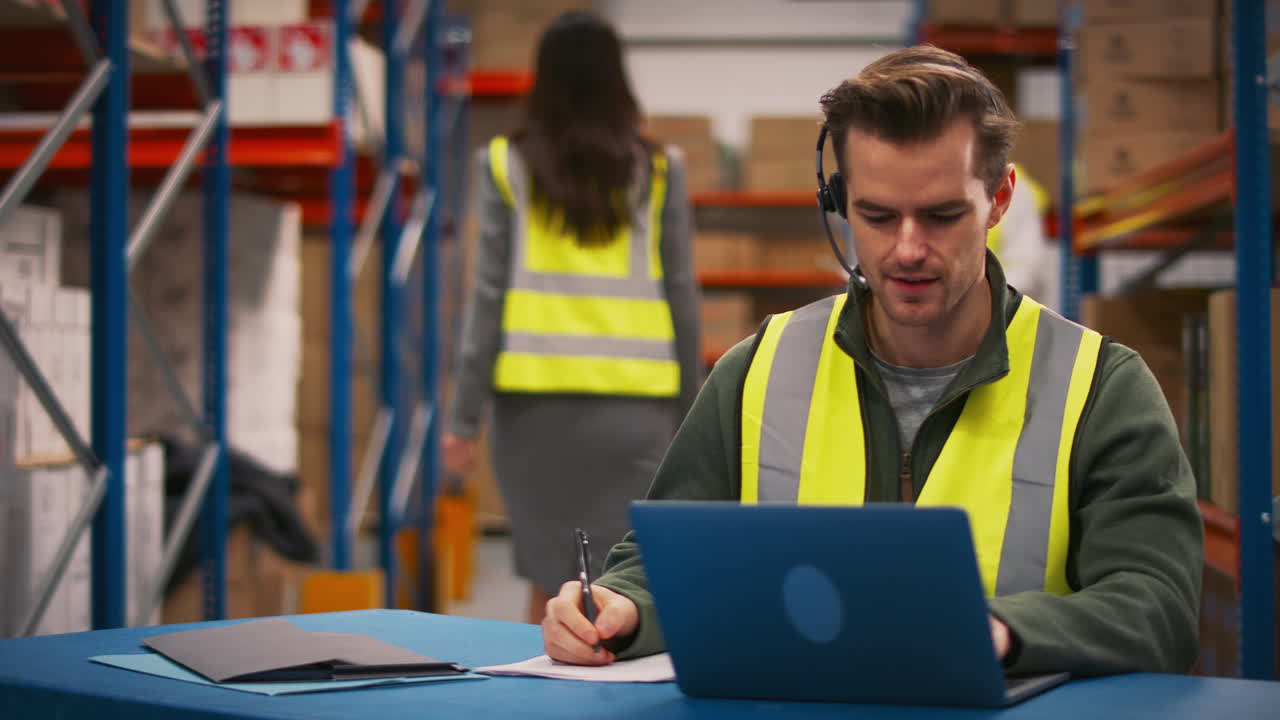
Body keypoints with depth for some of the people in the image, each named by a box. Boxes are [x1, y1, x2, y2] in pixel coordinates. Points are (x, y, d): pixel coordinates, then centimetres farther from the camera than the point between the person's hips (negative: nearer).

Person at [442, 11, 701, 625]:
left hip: (534, 396, 1)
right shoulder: (657, 168, 4)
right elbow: (681, 295, 5)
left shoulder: (506, 164, 2)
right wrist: (690, 409, 13)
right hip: (632, 397, 0)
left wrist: (465, 417, 1)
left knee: (549, 580, 14)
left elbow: (489, 294, -1)